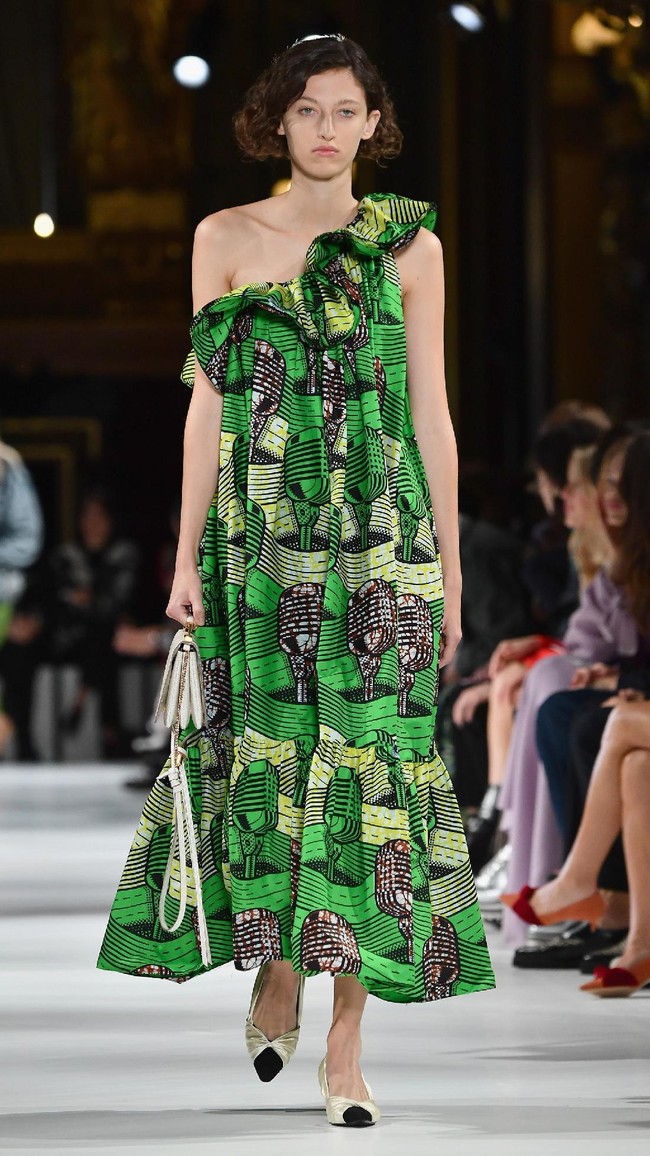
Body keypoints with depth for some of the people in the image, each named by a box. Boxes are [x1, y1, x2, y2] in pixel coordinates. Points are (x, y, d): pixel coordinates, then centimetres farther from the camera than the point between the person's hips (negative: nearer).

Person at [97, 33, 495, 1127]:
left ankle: (346, 1037, -4)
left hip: (382, 542, -1)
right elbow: (209, 402, 6)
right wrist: (187, 555, 1)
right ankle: (276, 971, 23)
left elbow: (430, 413, 7)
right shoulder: (226, 238, 7)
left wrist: (449, 568, 4)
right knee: (266, 748, 1)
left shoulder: (410, 247, 6)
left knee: (369, 758, -6)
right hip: (259, 537, 1)